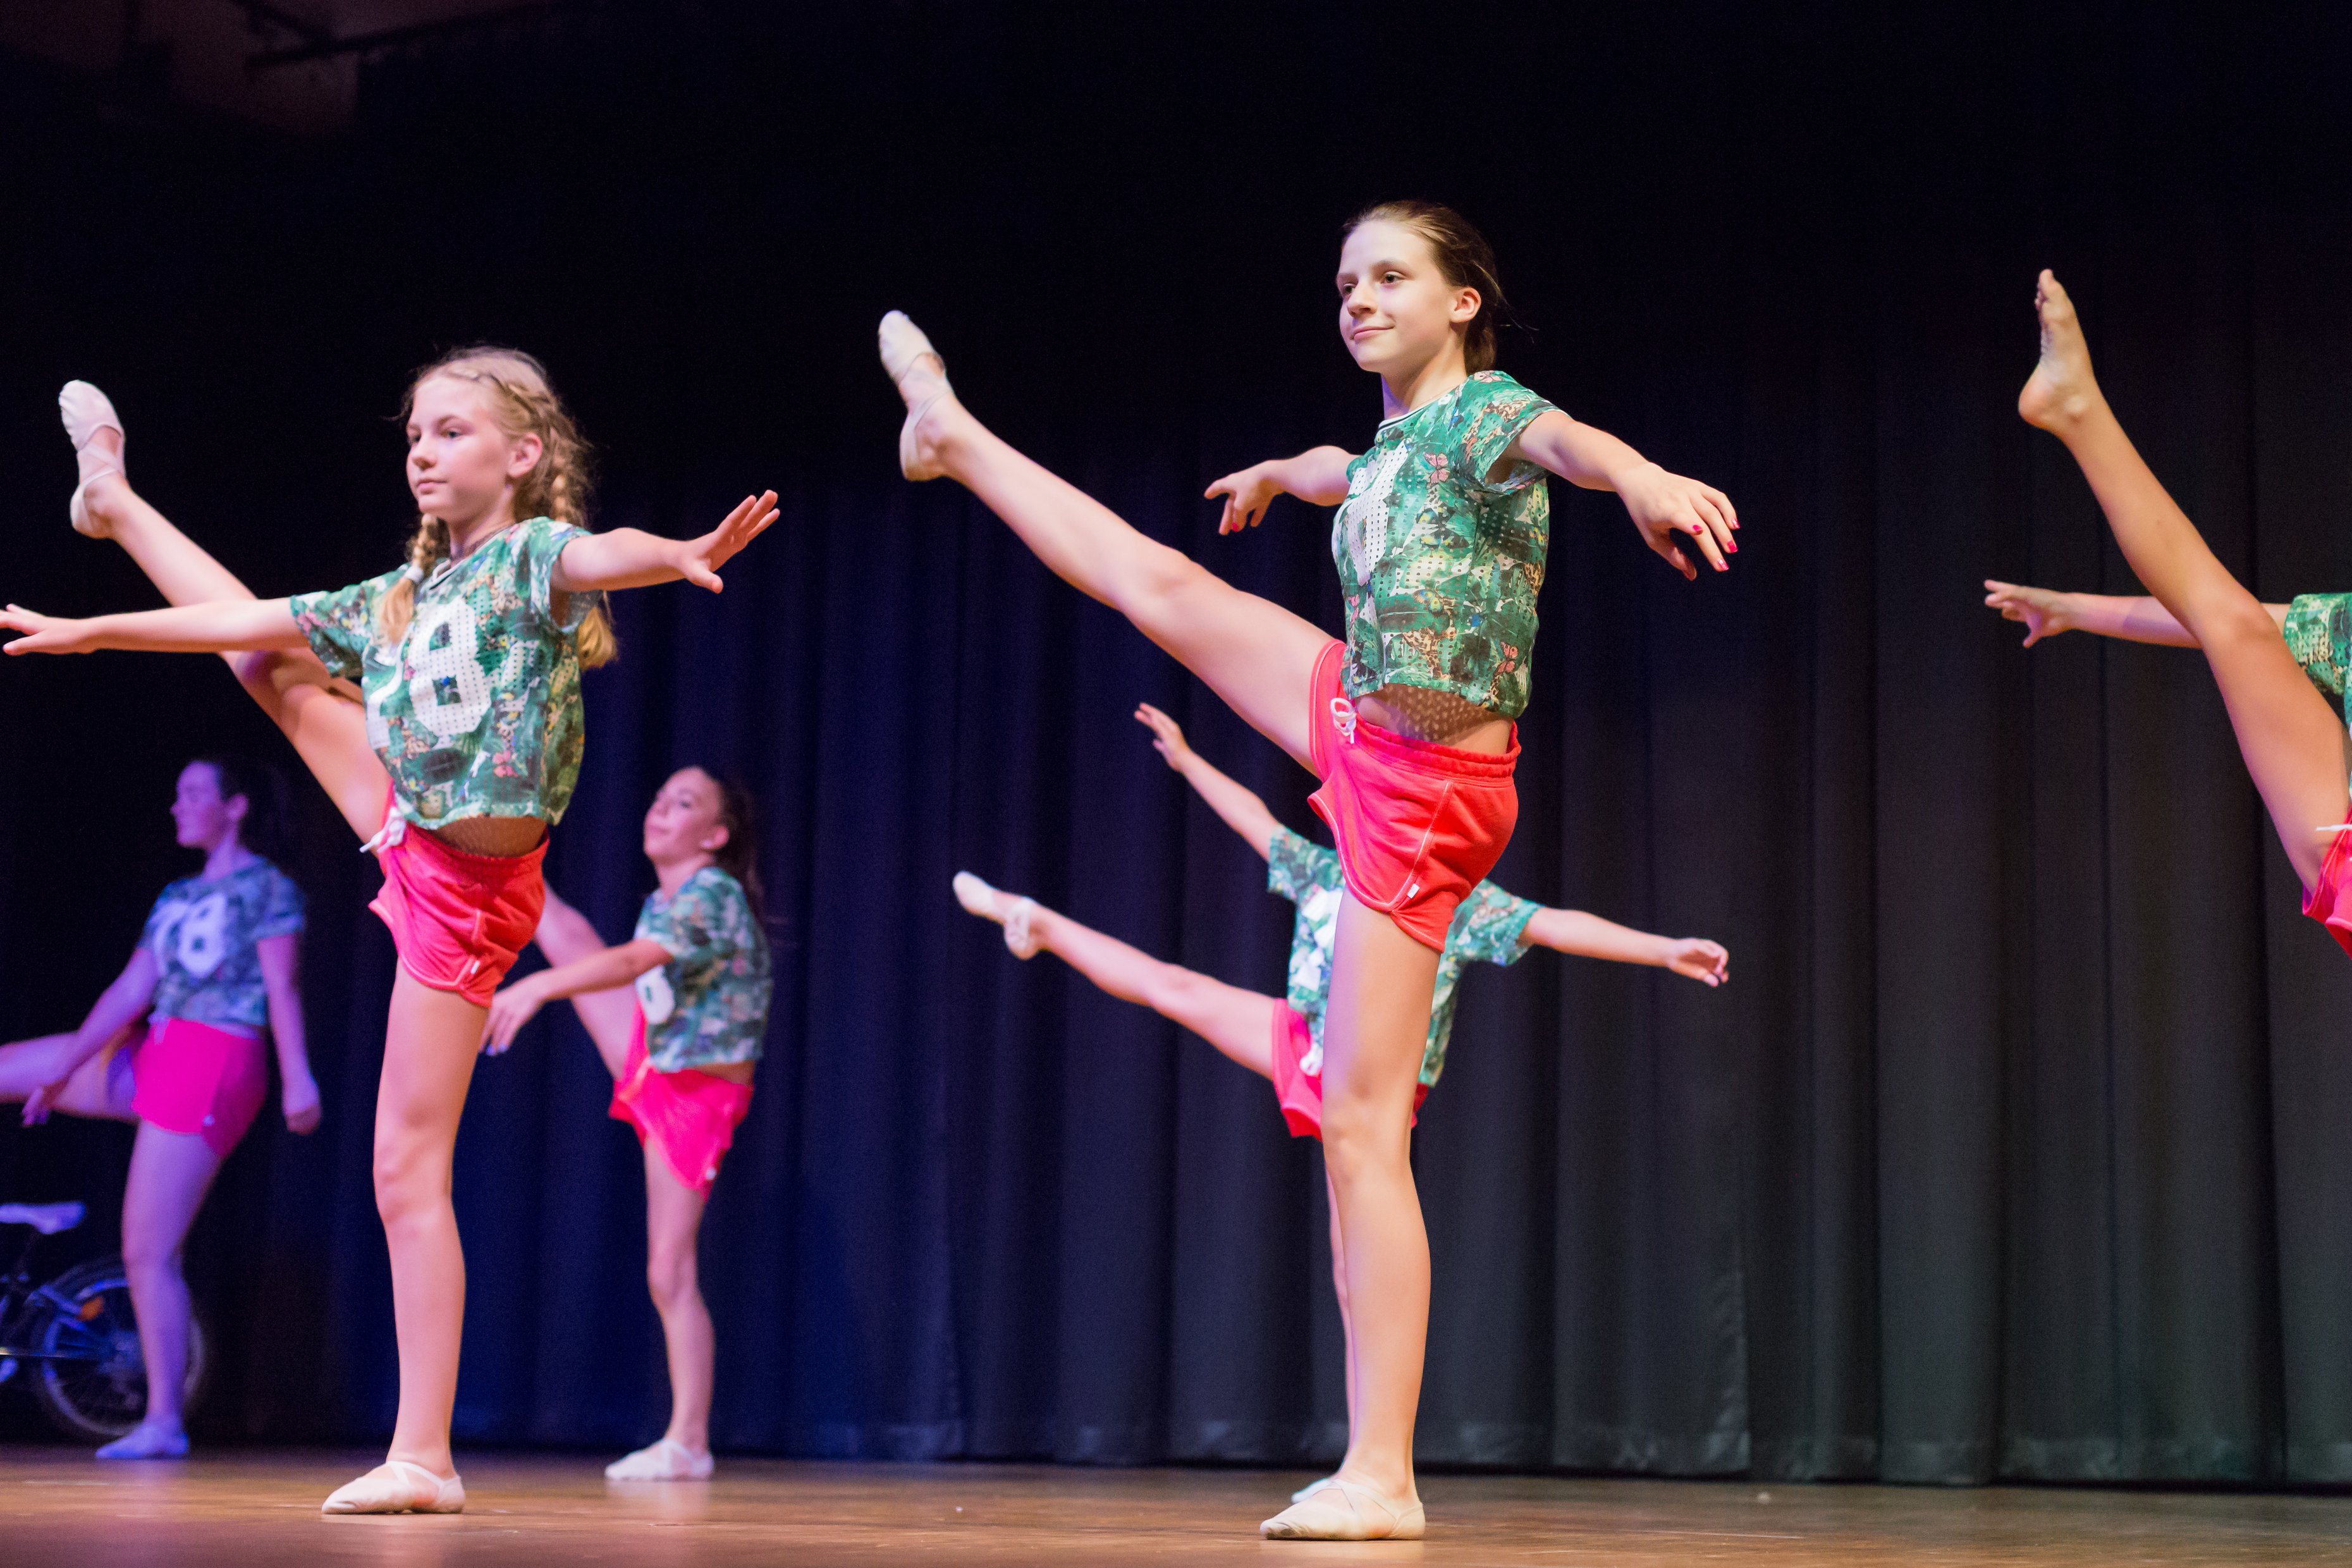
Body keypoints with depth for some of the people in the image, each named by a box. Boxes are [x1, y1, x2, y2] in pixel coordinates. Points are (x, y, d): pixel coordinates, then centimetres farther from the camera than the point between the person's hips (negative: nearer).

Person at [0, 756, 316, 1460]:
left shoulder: (269, 888, -4)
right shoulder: (177, 897, 18)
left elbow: (283, 989, -13)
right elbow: (133, 989, 12)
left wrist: (297, 1077, -22)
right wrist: (64, 1067, 6)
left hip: (211, 1067, -8)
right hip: (152, 1057, 8)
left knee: (148, 1254, -8)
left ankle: (163, 1423, 0)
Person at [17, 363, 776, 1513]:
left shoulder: (533, 553, -14)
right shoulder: (400, 596, 8)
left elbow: (601, 557, -37)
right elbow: (247, 622, 18)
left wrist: (681, 555, -59)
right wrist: (93, 631, 24)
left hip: (470, 889, -7)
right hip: (413, 841, 7)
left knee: (408, 1167, -7)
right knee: (273, 664, 21)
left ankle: (423, 1458, -3)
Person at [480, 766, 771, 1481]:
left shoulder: (714, 895, -22)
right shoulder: (663, 904, 4)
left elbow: (631, 962, -35)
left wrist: (535, 988, -44)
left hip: (696, 1096, -8)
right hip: (652, 1070, 8)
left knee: (671, 1273, -9)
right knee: (571, 932, 4)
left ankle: (687, 1443, -3)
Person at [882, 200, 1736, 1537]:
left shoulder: (1486, 411, -14)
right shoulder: (1389, 443, 9)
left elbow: (1560, 437, -39)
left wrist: (1637, 472, -61)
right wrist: (1282, 472, 57)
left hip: (1424, 795, -8)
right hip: (1361, 725, 8)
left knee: (1363, 1123, -11)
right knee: (1164, 587, 21)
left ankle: (1382, 1478, -8)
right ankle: (954, 434, 49)